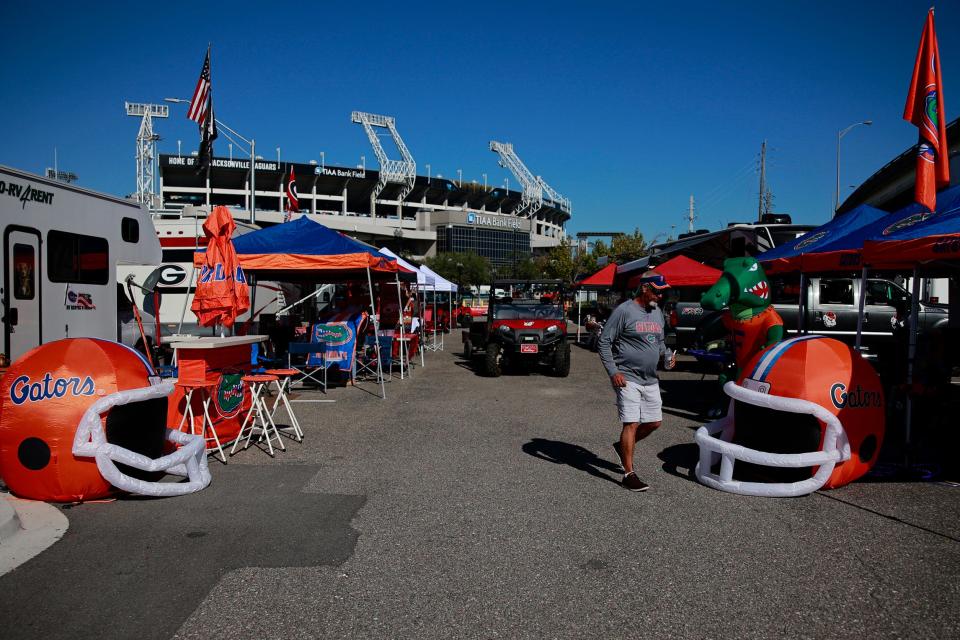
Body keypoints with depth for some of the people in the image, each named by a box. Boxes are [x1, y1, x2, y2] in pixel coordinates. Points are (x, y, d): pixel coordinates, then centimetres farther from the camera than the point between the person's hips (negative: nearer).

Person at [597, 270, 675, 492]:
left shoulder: (657, 312, 13)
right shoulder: (624, 311, -11)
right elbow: (603, 342, -11)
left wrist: (667, 356, 5)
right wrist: (613, 371, -17)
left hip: (650, 380, 8)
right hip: (627, 378, -8)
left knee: (654, 422, 12)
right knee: (631, 424, -10)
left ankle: (623, 446, 34)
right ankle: (629, 474, -3)